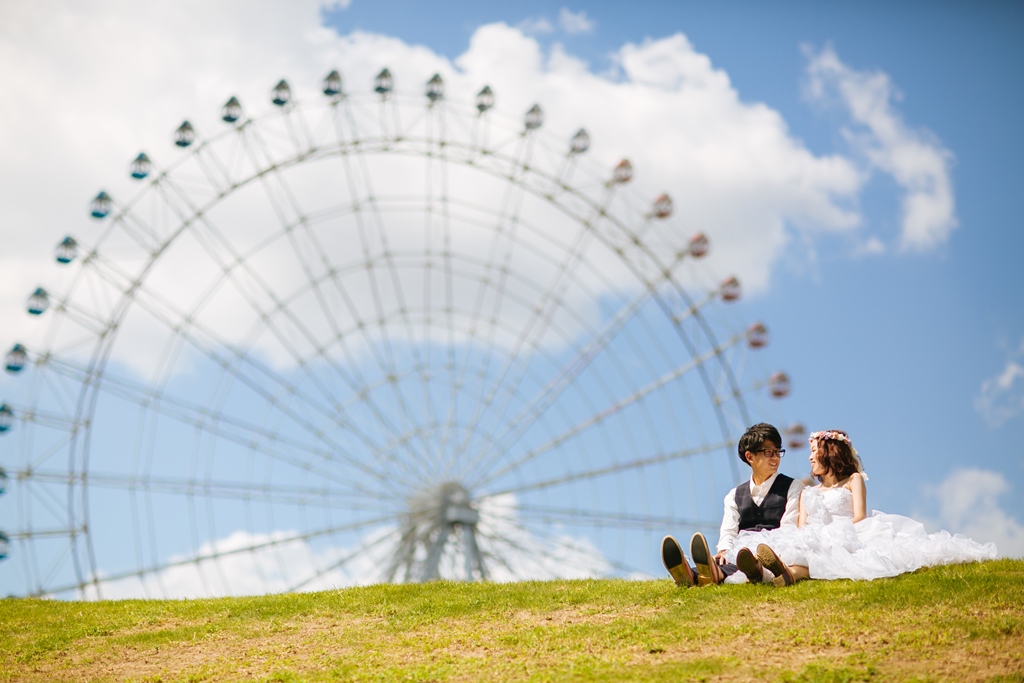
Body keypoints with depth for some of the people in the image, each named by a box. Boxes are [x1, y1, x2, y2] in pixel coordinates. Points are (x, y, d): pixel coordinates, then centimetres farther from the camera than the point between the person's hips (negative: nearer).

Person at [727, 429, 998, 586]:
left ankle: (791, 572, -78)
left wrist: (838, 532, -15)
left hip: (849, 537, -4)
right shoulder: (808, 492, 33)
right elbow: (801, 527, 14)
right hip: (813, 542, 4)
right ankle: (760, 565, -73)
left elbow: (859, 517, 2)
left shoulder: (853, 480, 20)